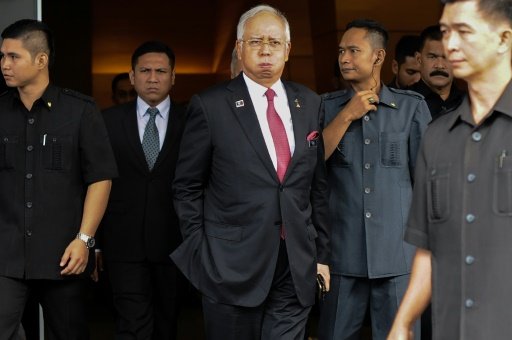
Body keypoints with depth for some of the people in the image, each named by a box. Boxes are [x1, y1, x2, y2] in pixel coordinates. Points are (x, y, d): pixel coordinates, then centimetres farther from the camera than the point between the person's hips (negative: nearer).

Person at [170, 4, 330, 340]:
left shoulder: (309, 103, 9)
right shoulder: (210, 106, -4)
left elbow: (318, 184, 12)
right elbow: (187, 188, 0)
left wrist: (322, 253, 10)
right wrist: (199, 255, -3)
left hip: (297, 267, 3)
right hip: (232, 266, -3)